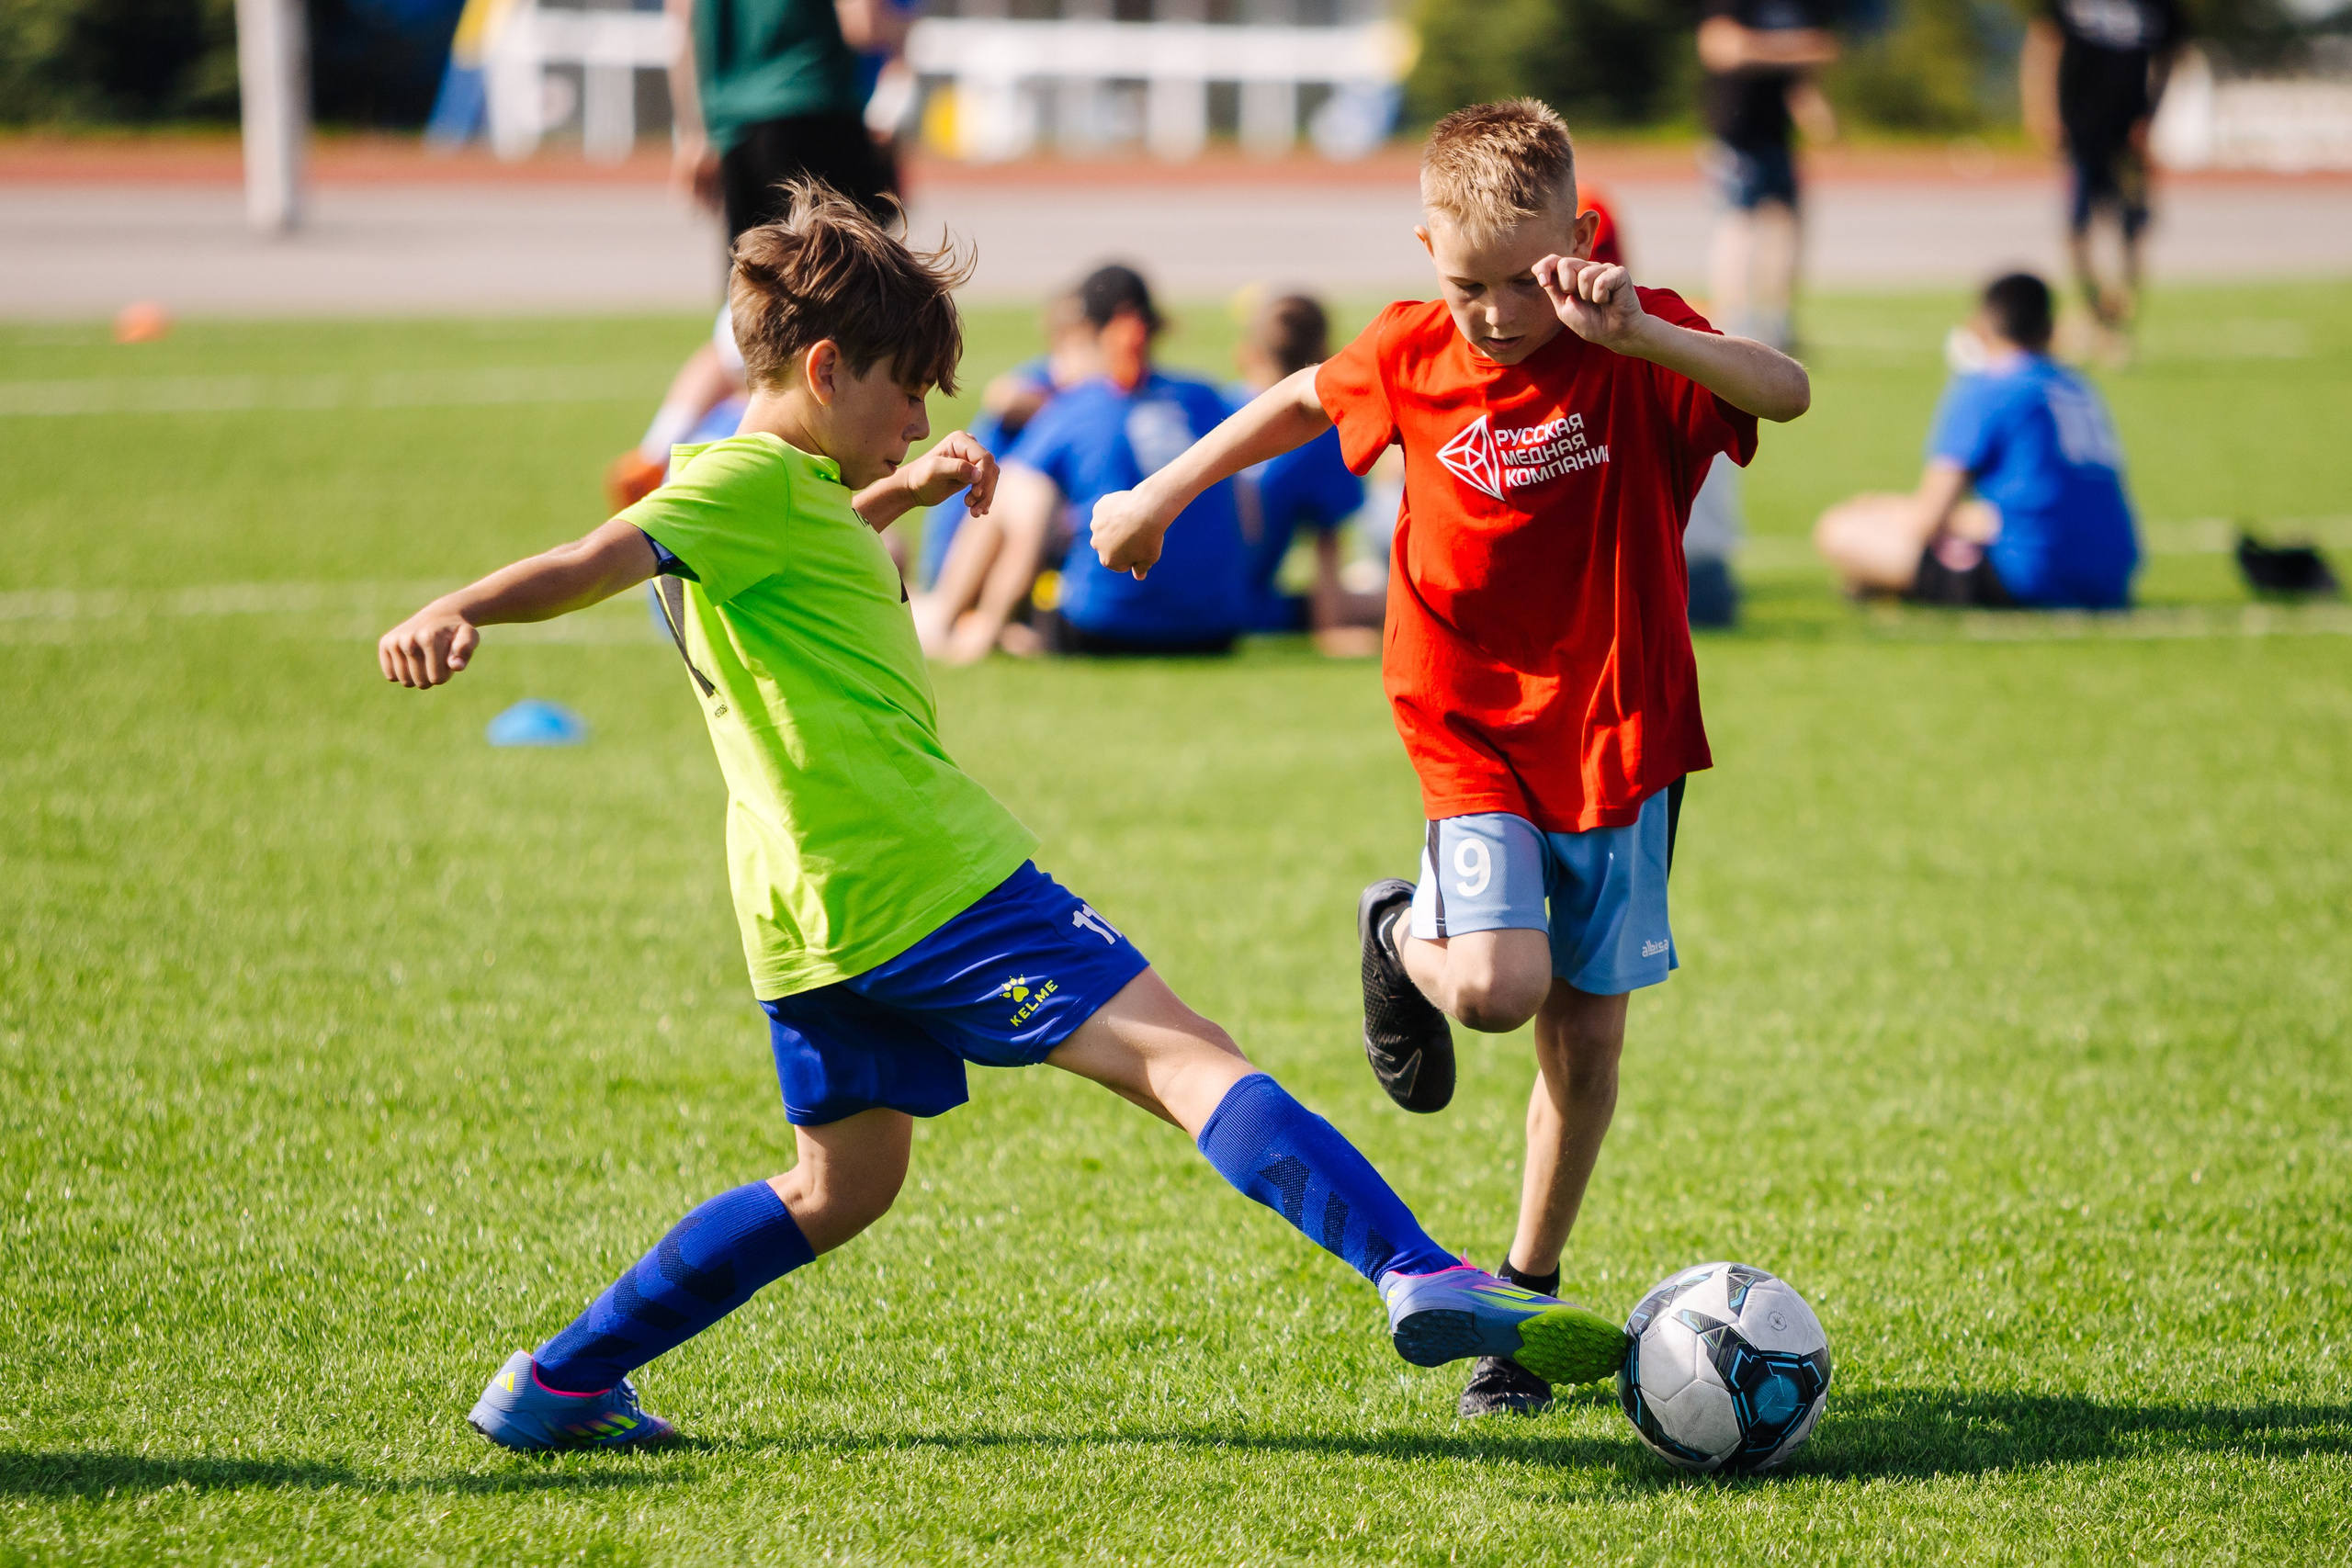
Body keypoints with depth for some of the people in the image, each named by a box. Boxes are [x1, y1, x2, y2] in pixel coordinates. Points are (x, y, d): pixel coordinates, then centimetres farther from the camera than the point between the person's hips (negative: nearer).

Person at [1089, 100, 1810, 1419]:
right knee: (1494, 986, -22)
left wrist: (1641, 336, -45)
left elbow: (1789, 392, -31)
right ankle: (1402, 936, 14)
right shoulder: (1412, 358, -5)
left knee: (1588, 1031, 6)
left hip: (1621, 731, 0)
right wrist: (1160, 496, 23)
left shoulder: (1635, 350, -13)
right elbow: (1302, 402, 17)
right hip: (1472, 728, 0)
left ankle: (1528, 1290, 23)